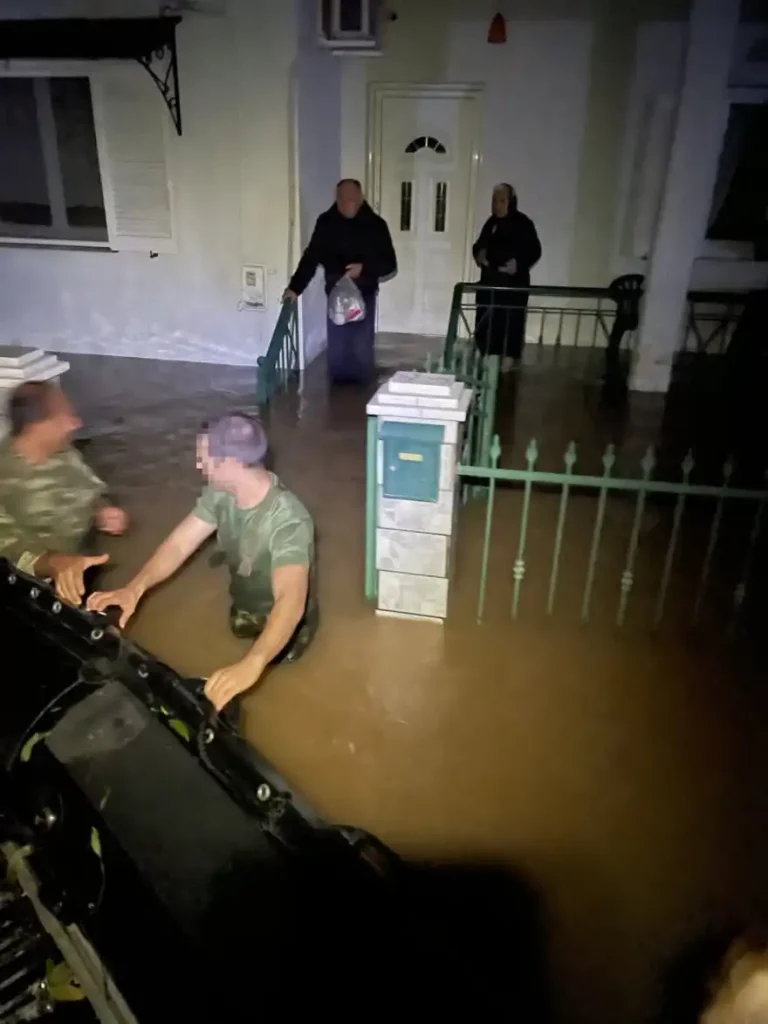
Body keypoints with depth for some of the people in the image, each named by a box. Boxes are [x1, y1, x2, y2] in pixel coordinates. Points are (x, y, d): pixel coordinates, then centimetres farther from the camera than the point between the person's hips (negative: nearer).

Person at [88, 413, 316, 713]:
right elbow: (179, 544, -16)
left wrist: (252, 664, -67)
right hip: (241, 611, 6)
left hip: (280, 629, -6)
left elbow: (290, 601, -50)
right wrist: (134, 589, -34)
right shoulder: (220, 493, -15)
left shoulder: (288, 520, -38)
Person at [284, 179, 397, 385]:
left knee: (362, 349, 0)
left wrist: (365, 268, -24)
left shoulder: (375, 224, -8)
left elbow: (389, 264, -6)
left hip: (364, 295, -1)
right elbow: (311, 258, -2)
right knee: (336, 348, 4)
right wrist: (295, 287, -11)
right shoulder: (326, 222, -4)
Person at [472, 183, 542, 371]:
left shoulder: (523, 223, -8)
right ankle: (489, 355, 21)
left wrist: (518, 264, -23)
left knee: (510, 319, -7)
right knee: (487, 319, 9)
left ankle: (509, 357, 2)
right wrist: (479, 254, -1)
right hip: (490, 279, 7)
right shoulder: (491, 222, 11)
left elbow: (534, 251, -9)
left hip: (514, 281, -6)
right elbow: (480, 245, 22)